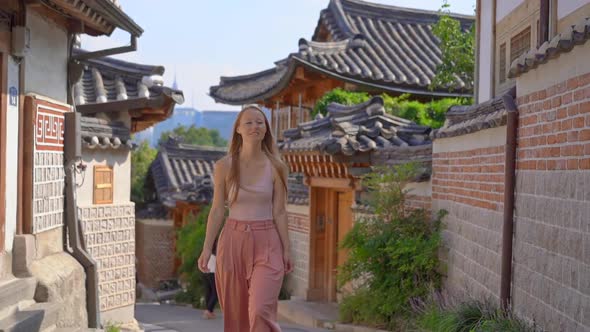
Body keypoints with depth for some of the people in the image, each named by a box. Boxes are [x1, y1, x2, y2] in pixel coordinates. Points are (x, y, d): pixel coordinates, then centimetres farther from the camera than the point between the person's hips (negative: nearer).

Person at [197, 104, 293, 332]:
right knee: (235, 313, 10)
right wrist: (207, 248, -3)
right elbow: (217, 210, 2)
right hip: (233, 241, 1)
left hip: (267, 244, -1)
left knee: (261, 311, -14)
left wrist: (286, 249, 2)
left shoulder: (275, 167, 0)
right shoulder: (224, 166, 0)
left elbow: (279, 212, 3)